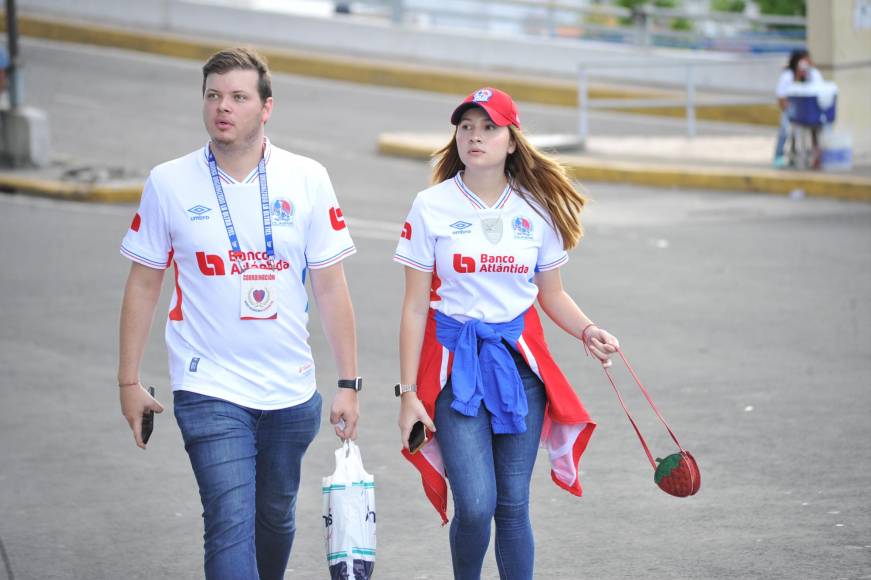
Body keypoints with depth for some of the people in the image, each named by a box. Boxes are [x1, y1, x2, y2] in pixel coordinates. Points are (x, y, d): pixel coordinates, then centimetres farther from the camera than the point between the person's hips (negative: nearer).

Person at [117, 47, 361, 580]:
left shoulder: (307, 180, -2)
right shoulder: (168, 184, -3)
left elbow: (331, 287, 1)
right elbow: (143, 286, 4)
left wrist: (348, 383, 0)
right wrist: (129, 381, 4)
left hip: (291, 392, 2)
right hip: (210, 391, -2)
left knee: (276, 517, 17)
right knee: (230, 525, -13)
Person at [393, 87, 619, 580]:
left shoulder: (536, 209, 5)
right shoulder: (432, 207, -2)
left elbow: (552, 294, 15)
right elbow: (415, 306, 0)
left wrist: (587, 331, -6)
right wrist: (408, 391, -3)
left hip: (519, 361, 2)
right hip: (454, 363, -2)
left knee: (513, 504, 2)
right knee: (475, 505, -13)